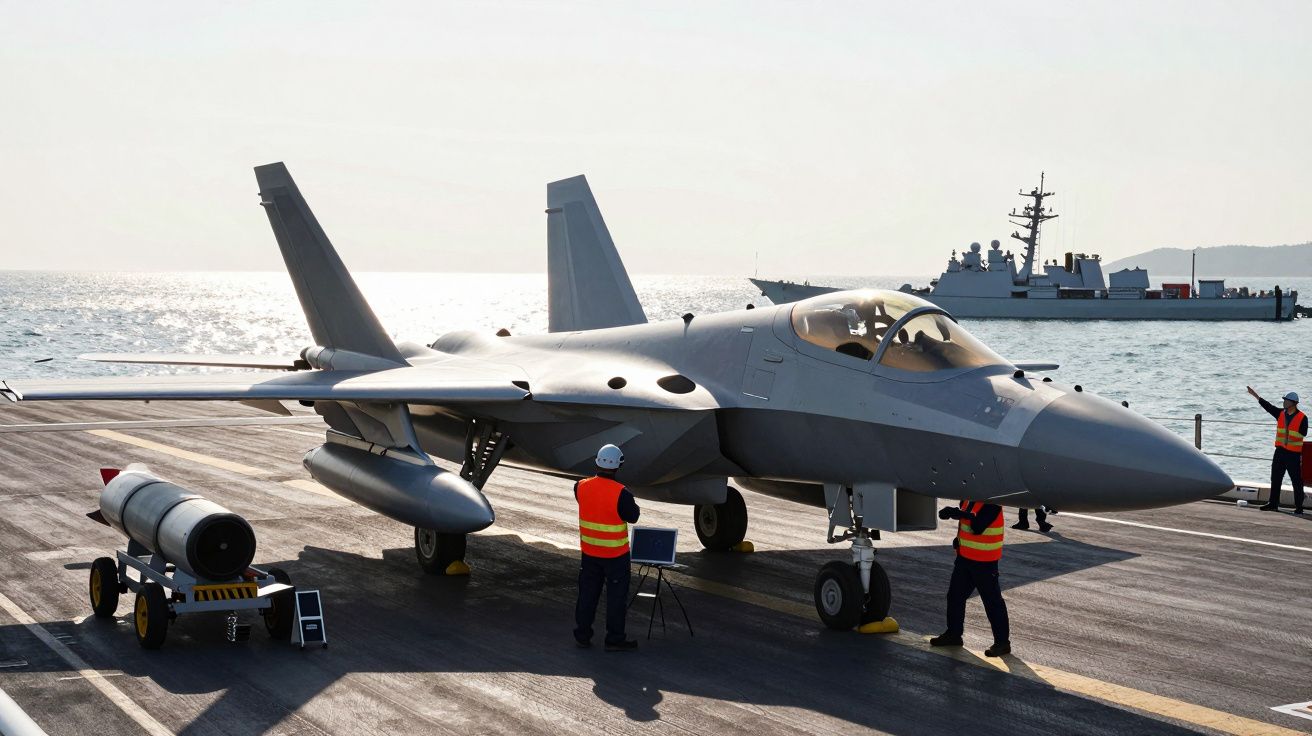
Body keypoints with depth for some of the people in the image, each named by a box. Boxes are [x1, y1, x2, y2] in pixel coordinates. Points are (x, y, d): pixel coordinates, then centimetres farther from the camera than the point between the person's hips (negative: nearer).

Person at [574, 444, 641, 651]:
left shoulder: (581, 487, -8)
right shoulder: (621, 493, -22)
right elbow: (633, 517, -11)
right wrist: (632, 503, 7)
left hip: (589, 551, 5)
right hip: (615, 554, -5)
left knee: (587, 593, 17)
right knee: (617, 595, 8)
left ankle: (582, 634, 24)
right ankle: (614, 639, 14)